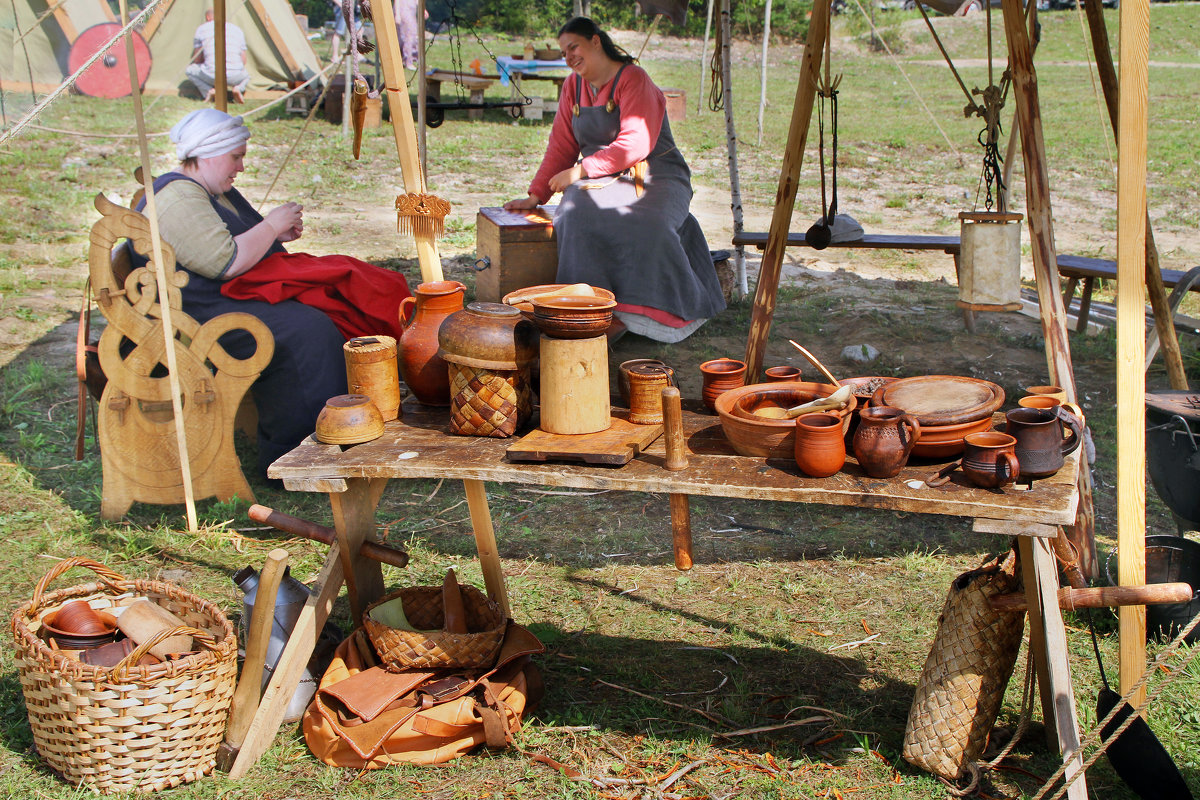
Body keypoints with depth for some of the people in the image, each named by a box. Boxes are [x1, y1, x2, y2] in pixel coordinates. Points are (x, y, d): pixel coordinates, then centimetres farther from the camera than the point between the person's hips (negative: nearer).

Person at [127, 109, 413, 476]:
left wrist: (280, 234, 11)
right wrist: (271, 227, -11)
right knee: (304, 330, -30)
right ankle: (287, 457, -27)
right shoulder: (178, 199, -15)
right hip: (200, 315, -11)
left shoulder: (218, 192, 20)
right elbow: (226, 262, -23)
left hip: (240, 292, 11)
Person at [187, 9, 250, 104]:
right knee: (246, 76, 38)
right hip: (235, 76, 2)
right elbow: (243, 61, 22)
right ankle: (237, 88, 2)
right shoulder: (237, 29, 20)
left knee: (190, 69, 27)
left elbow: (197, 60, 17)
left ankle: (209, 91, 0)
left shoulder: (201, 29, 13)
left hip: (212, 75, -2)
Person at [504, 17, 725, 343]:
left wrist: (580, 171, -19)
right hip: (603, 182, 5)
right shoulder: (574, 86, 12)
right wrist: (535, 196, 3)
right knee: (577, 217, -29)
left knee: (644, 225, -35)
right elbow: (562, 146, 13)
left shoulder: (633, 80, -9)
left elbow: (634, 145, -19)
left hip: (653, 179, -5)